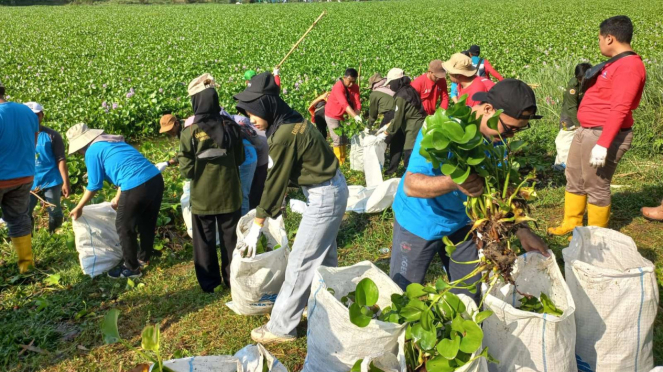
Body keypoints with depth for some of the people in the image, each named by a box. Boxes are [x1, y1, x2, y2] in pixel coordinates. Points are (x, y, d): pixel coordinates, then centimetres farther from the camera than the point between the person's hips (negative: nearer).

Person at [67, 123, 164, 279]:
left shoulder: (92, 151, 1)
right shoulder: (112, 141, 25)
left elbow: (94, 185, 5)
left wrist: (78, 208, 19)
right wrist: (118, 199, 41)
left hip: (137, 186, -8)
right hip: (156, 178, 8)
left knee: (124, 227, 12)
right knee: (147, 222, 25)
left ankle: (131, 268, 24)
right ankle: (143, 257, 44)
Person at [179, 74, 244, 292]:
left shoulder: (189, 133, -18)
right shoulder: (231, 126, -9)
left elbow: (186, 171, -13)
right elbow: (240, 159, 3)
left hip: (202, 197, -2)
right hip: (229, 194, 2)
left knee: (205, 241, 16)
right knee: (231, 239, 18)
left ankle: (209, 283, 29)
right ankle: (233, 279, 31)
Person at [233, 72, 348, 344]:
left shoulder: (284, 135, -26)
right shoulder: (289, 122, 3)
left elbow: (275, 180, -19)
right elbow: (281, 176, 10)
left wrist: (257, 227, -10)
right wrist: (270, 207, 14)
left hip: (324, 198, -10)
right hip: (332, 189, 10)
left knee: (300, 263, 0)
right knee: (324, 255, 23)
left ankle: (282, 328, 13)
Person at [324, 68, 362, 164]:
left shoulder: (355, 87, -7)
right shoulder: (338, 87, -29)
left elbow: (357, 103, -15)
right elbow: (344, 104, -40)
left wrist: (357, 116, -33)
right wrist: (355, 116, -51)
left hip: (343, 115, 7)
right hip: (332, 115, -7)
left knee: (344, 138, 13)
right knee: (338, 139, -5)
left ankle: (344, 161, 24)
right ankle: (339, 163, 4)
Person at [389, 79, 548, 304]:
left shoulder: (497, 136, -8)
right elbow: (410, 185, -35)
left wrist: (521, 231, -11)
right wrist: (454, 181, -51)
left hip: (461, 222, 6)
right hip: (419, 222, -5)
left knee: (470, 297, 12)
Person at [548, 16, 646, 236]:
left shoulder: (629, 66, -20)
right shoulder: (617, 63, 12)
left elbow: (619, 110, -26)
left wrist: (603, 144, -30)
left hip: (605, 136, -10)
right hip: (586, 131, 10)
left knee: (596, 187, 1)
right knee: (574, 179, 18)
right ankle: (571, 224, 31)